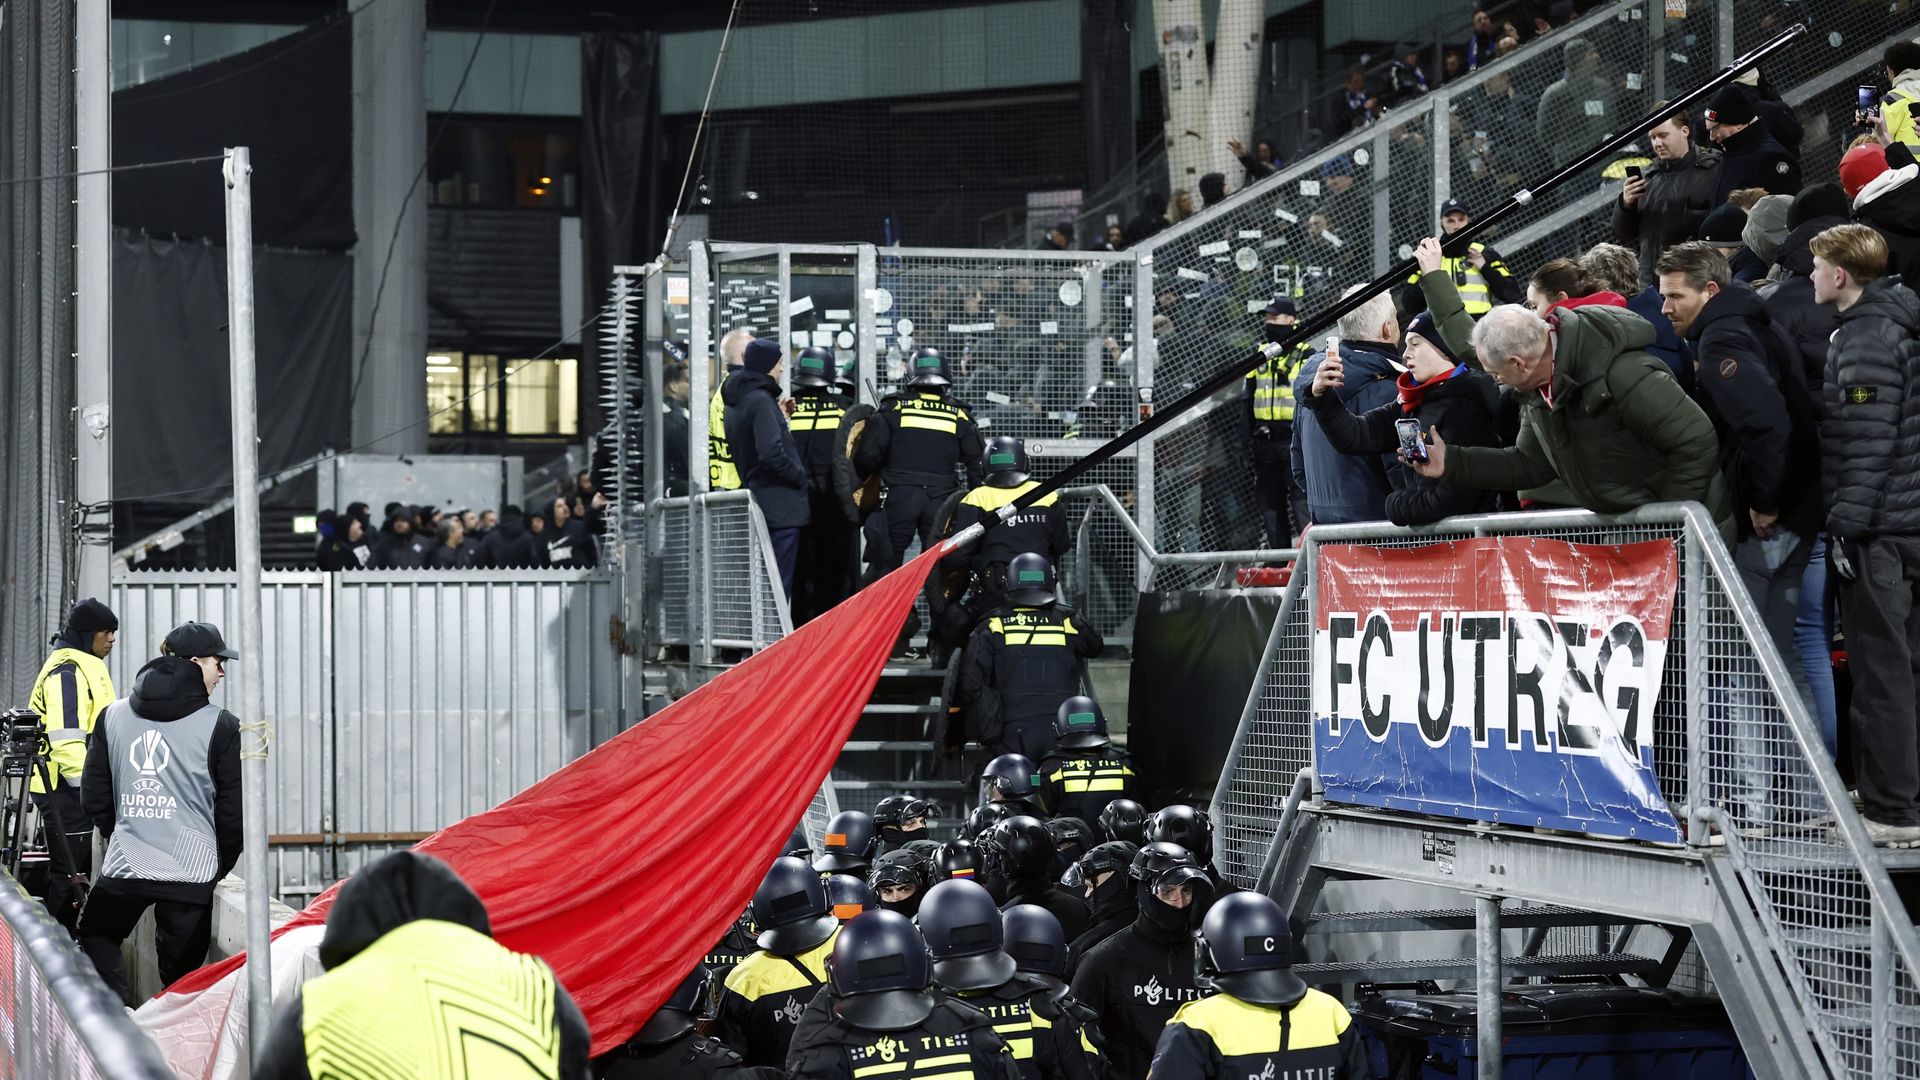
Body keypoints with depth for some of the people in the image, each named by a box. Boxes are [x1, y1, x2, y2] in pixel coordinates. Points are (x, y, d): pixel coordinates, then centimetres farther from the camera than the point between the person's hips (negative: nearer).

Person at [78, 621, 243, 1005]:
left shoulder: (113, 716, 6)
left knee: (96, 935, 22)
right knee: (180, 973, 7)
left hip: (123, 869, 2)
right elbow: (233, 809, -2)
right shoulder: (220, 725, -6)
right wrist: (222, 865, 14)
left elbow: (93, 796, 11)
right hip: (191, 872, -2)